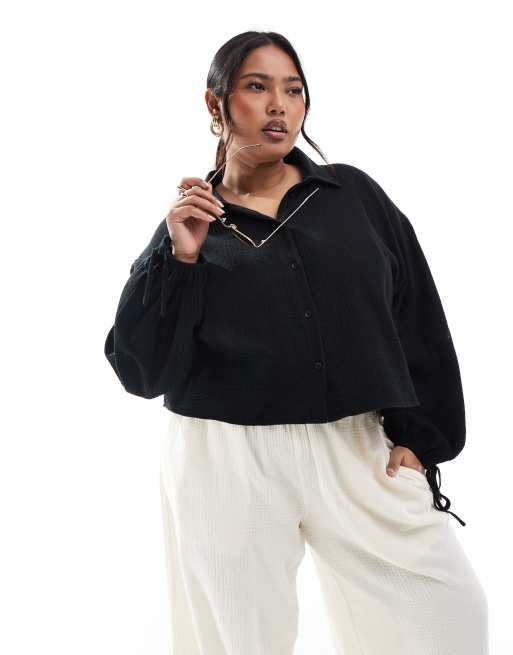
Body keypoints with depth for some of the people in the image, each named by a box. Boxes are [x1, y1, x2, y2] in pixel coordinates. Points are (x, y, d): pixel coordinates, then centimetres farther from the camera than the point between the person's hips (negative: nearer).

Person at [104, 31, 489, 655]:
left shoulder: (354, 194, 8)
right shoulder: (188, 226, 5)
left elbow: (418, 319, 8)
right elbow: (141, 369, -2)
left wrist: (418, 437, 1)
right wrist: (179, 260, -12)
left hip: (358, 450, 2)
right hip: (227, 460, -1)